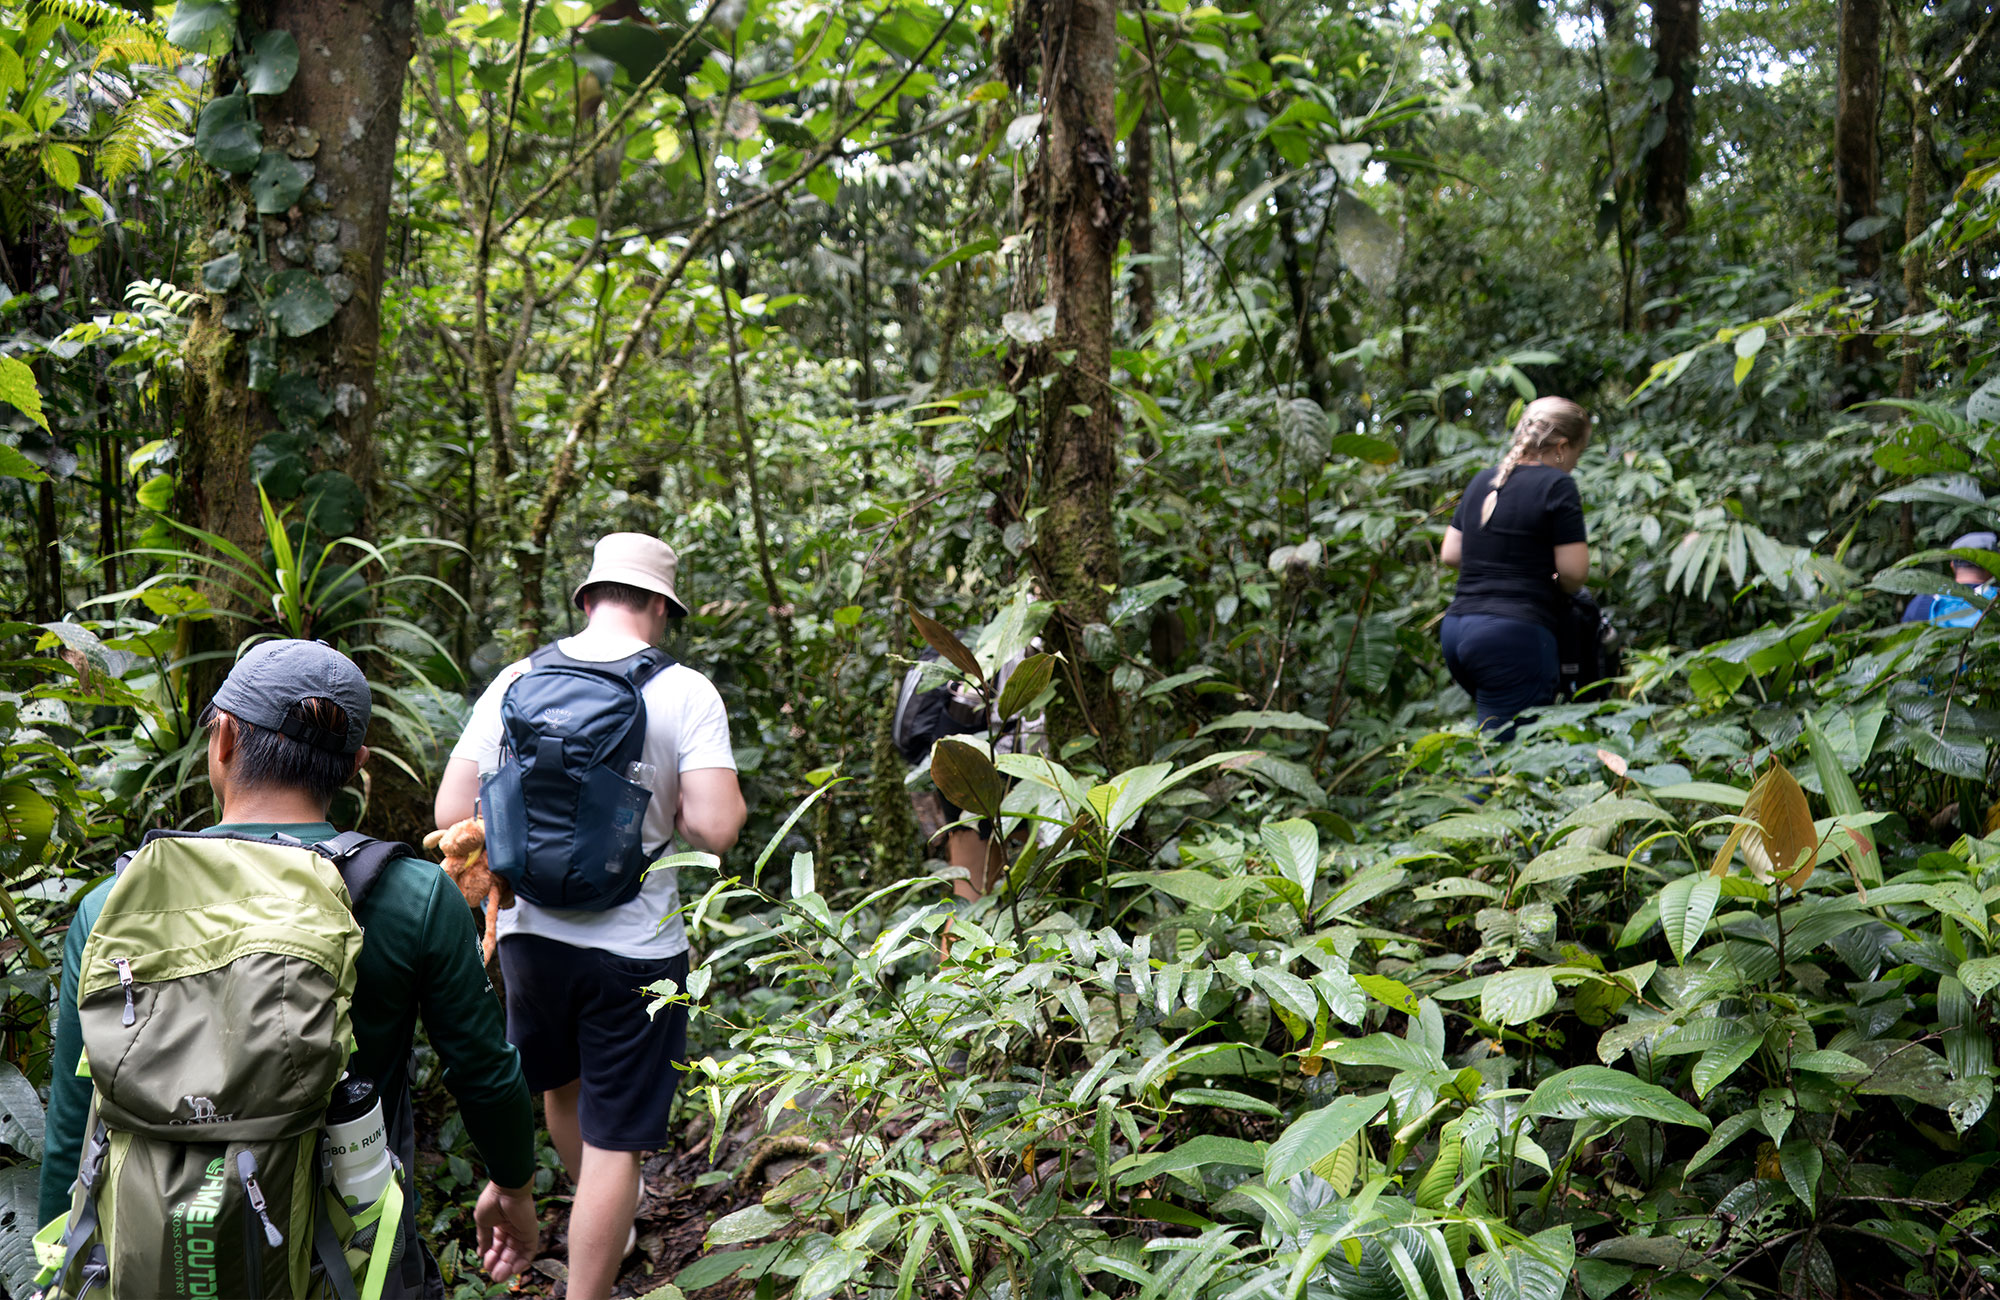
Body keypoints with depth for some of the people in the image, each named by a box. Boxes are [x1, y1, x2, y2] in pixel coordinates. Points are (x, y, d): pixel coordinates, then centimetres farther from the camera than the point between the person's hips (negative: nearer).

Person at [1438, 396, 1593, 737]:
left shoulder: (1482, 480, 15)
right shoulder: (1556, 485, -6)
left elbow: (1449, 554, 19)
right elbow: (1574, 570, -9)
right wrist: (1562, 587, 12)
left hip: (1457, 630, 8)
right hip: (1514, 636, -8)